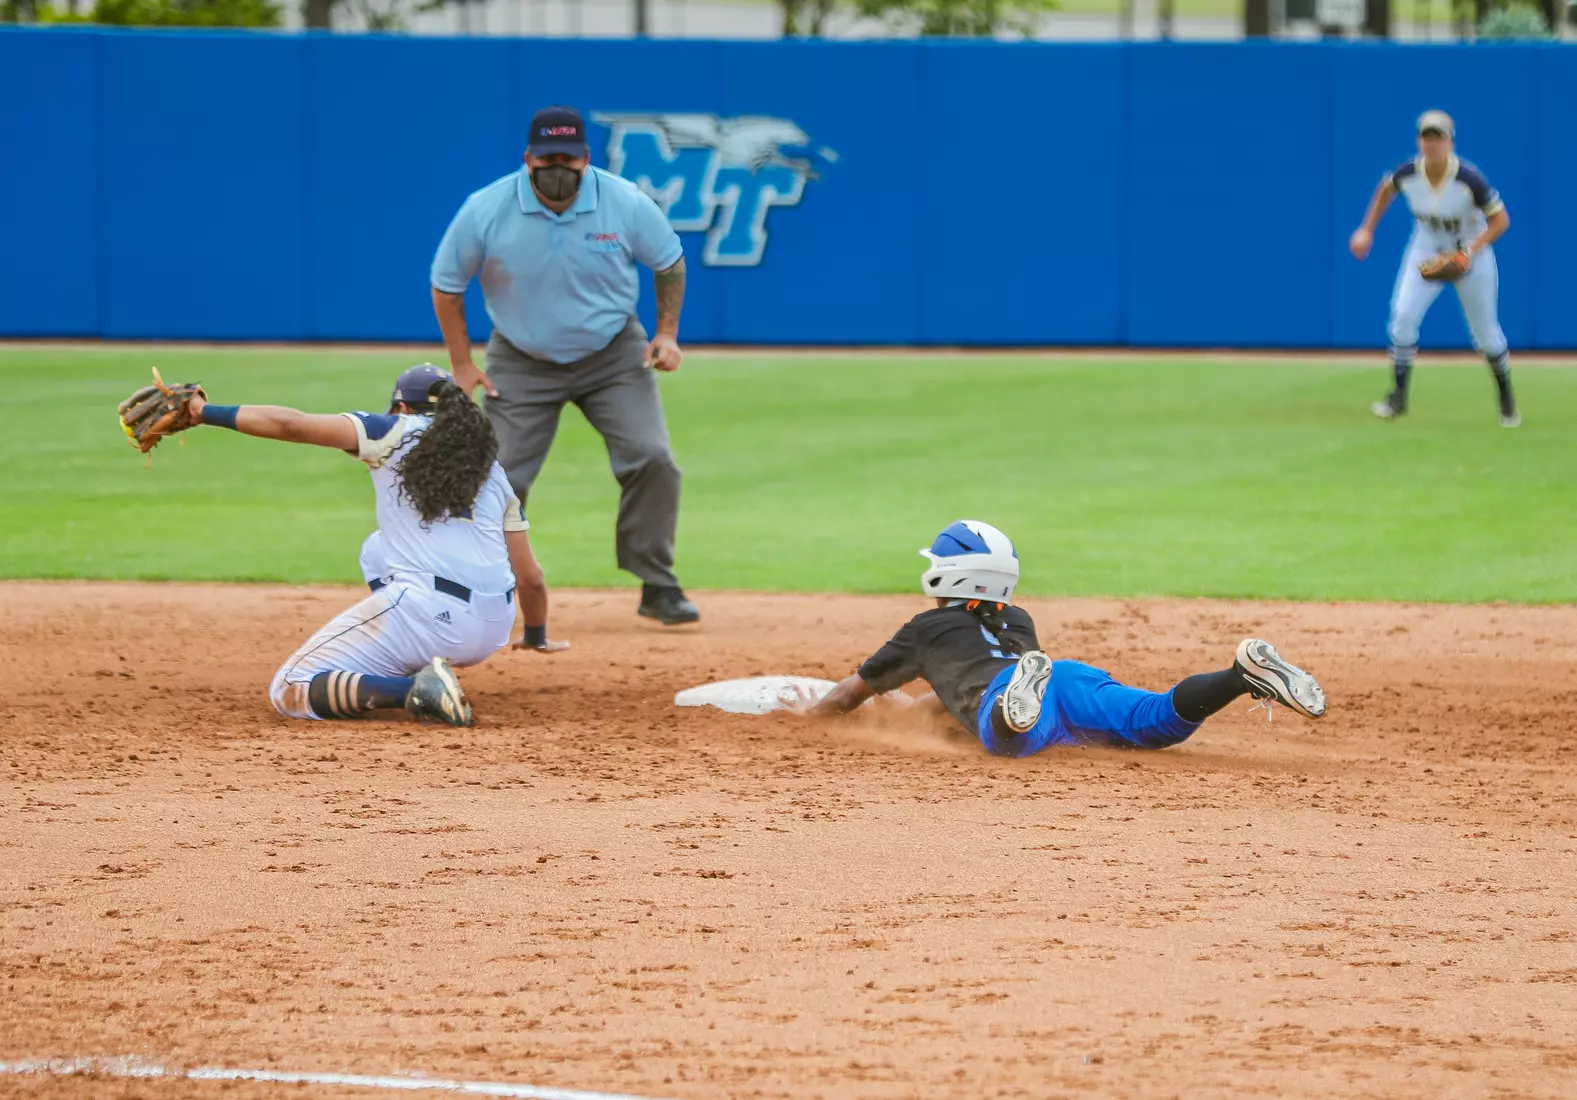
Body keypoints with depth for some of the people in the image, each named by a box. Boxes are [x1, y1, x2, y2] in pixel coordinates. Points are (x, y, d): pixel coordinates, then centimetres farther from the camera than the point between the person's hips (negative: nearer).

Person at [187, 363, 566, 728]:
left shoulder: (395, 431, 8)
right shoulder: (492, 471, 19)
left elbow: (290, 425, -1)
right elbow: (530, 579, 18)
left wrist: (206, 412, 10)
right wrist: (536, 637, 38)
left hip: (427, 616, -7)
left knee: (289, 693, 3)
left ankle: (415, 688, -18)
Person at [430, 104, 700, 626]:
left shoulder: (626, 204, -17)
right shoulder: (486, 211, -19)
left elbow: (670, 262, 2)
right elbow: (446, 283, -4)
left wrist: (667, 333, -6)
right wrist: (462, 365, -5)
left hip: (613, 354, 0)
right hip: (521, 363, 0)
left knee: (652, 460, -14)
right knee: (499, 481, -3)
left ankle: (658, 587, -1)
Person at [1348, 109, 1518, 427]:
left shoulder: (1470, 180, -30)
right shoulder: (1408, 174, -19)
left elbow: (1500, 220, -22)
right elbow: (1386, 189, 6)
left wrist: (1470, 252, -32)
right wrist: (1367, 230, 5)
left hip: (1471, 253, -3)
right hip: (1426, 251, 3)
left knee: (1485, 332, 5)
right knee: (1403, 315, -15)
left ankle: (1506, 397, 29)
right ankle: (1398, 395, -2)